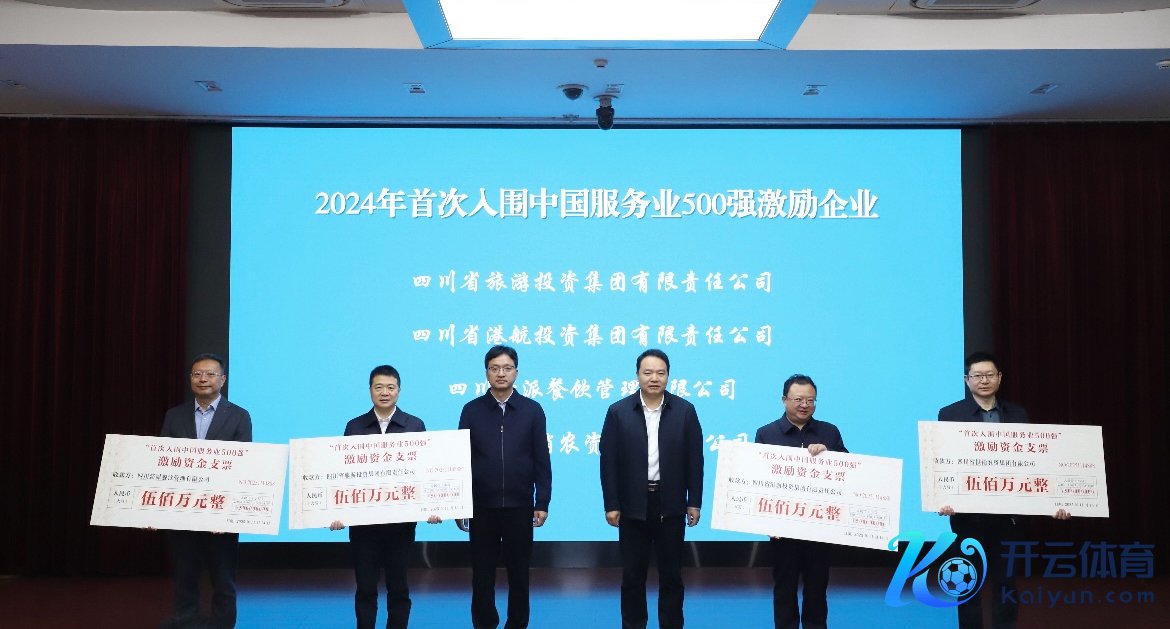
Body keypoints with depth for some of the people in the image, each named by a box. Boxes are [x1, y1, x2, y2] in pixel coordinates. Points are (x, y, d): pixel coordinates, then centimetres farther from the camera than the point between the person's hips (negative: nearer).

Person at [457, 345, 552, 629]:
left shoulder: (532, 410, 0)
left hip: (520, 506, 0)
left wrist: (542, 503, -2)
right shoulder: (472, 410, 1)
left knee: (519, 573, 9)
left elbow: (542, 461, 1)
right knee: (482, 573, 8)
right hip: (482, 506, 0)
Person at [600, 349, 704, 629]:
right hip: (633, 506, 0)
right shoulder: (619, 412, -2)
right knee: (632, 575, 7)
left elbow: (695, 459, 2)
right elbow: (608, 461, -2)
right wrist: (611, 505, -5)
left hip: (670, 506, 0)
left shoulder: (685, 411, 0)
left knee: (671, 574, 9)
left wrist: (694, 502, 0)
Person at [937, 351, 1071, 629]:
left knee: (1006, 582, 8)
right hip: (968, 512, -2)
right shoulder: (950, 414, -1)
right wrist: (944, 499, -21)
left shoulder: (1018, 415, 7)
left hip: (1007, 512, 2)